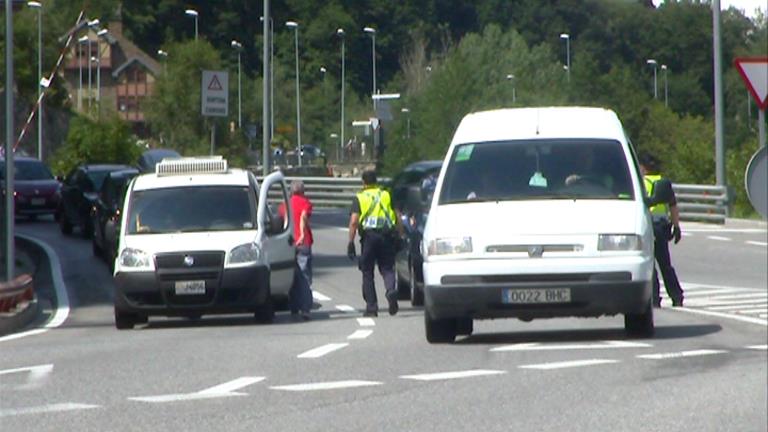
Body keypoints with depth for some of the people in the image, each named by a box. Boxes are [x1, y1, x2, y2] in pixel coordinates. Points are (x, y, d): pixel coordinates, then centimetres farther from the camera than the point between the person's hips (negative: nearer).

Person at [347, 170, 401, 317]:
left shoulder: (359, 198, 5)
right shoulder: (387, 195, 13)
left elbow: (353, 222, -5)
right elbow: (398, 218, 8)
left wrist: (351, 242, -5)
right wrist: (400, 236, 11)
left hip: (369, 235, -2)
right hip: (387, 236, 2)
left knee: (367, 273, 7)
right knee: (387, 268, 7)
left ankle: (371, 307, 5)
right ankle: (391, 290, -24)